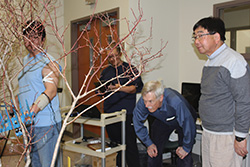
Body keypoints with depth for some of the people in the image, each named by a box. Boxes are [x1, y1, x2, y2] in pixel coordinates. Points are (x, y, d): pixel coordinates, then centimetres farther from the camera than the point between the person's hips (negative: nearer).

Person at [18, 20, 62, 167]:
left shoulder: (49, 62, -13)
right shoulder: (25, 61, 15)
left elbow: (51, 90, -26)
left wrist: (33, 111, -37)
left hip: (46, 123, -8)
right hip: (28, 123, 9)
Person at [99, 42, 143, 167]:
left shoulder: (130, 69, -1)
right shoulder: (105, 71, 15)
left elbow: (137, 87, -11)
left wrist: (120, 88, -24)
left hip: (126, 114, -5)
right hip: (109, 113, 6)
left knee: (129, 144, -4)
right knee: (114, 142, 14)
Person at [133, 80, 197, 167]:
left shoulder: (176, 102, -44)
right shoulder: (143, 102, -31)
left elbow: (189, 125, -31)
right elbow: (138, 123, -12)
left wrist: (186, 148, -17)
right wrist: (148, 144, -6)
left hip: (184, 119, -3)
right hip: (163, 121, 3)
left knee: (184, 156, -12)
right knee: (153, 152, 0)